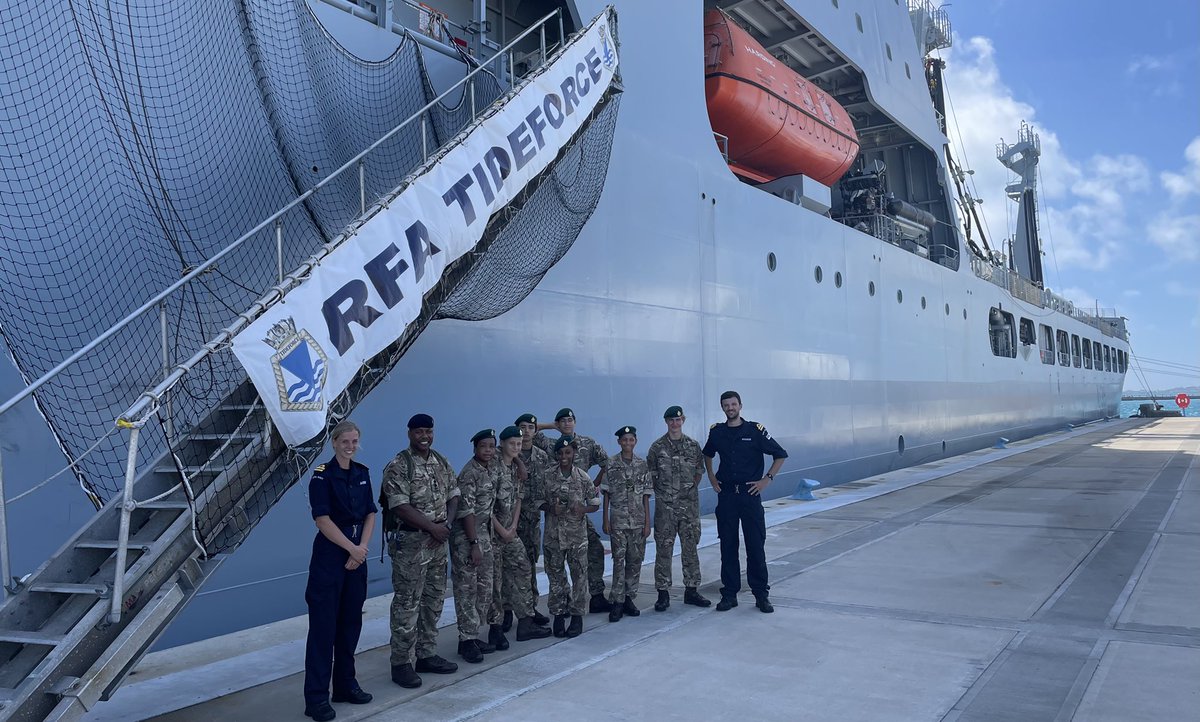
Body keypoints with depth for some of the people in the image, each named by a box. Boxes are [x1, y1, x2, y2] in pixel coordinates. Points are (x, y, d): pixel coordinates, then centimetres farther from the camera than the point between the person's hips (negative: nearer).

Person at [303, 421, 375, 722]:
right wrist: (352, 548, -14)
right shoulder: (322, 475, -10)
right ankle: (316, 697, 5)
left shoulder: (362, 473, 9)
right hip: (329, 556, -6)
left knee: (351, 622, 13)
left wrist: (362, 547, -7)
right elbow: (322, 519, -15)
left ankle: (345, 685, 25)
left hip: (357, 555, 6)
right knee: (323, 625, -2)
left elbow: (370, 514, 7)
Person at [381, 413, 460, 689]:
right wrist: (432, 527, -17)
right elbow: (400, 507, -19)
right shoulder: (398, 466, -13)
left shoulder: (442, 463, 9)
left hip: (438, 542, 7)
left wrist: (447, 524, -7)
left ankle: (427, 655, 26)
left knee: (434, 600, 14)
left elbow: (453, 496, 10)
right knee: (407, 604, -1)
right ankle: (400, 664, 8)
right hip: (410, 543, -7)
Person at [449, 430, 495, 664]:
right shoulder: (470, 473, -16)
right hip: (466, 539, -9)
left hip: (484, 536, 9)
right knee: (467, 590, -1)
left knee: (484, 589, 13)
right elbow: (466, 511, -19)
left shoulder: (489, 469, 10)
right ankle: (467, 640, 6)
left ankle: (473, 635, 22)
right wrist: (474, 544, -20)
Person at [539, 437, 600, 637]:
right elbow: (540, 502, 7)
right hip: (554, 534, 1)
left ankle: (577, 615, 13)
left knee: (579, 575, 2)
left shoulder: (583, 477, -3)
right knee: (556, 576, 8)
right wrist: (551, 509, -13)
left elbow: (595, 503, 3)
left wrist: (583, 509, -17)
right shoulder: (548, 477, 0)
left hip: (578, 535, -1)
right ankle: (558, 615, 19)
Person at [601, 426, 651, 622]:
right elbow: (606, 494, 2)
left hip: (638, 521, 2)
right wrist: (606, 520, -3)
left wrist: (647, 522, 2)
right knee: (619, 560, -4)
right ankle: (617, 601, 1)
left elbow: (646, 496, 5)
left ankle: (629, 598, 16)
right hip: (618, 521, -2)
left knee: (635, 560, 5)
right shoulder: (611, 464, -1)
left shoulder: (642, 465, 4)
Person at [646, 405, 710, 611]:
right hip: (665, 505, -2)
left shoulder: (693, 445, 5)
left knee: (690, 547, 8)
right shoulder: (657, 447, -2)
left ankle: (691, 590, 19)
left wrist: (691, 488, 4)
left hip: (689, 503, 2)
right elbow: (651, 474, 2)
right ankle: (663, 593, 7)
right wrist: (662, 492, -1)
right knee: (663, 548, 0)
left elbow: (699, 470, 13)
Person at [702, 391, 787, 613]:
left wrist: (767, 479, -6)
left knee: (756, 545, 0)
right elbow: (707, 454, 25)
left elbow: (780, 455, 0)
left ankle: (761, 595, 10)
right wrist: (711, 477, 13)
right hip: (726, 495, 3)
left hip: (750, 494, -3)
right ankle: (729, 593, 16)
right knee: (727, 546, 7)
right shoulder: (717, 432, 5)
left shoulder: (755, 430, -5)